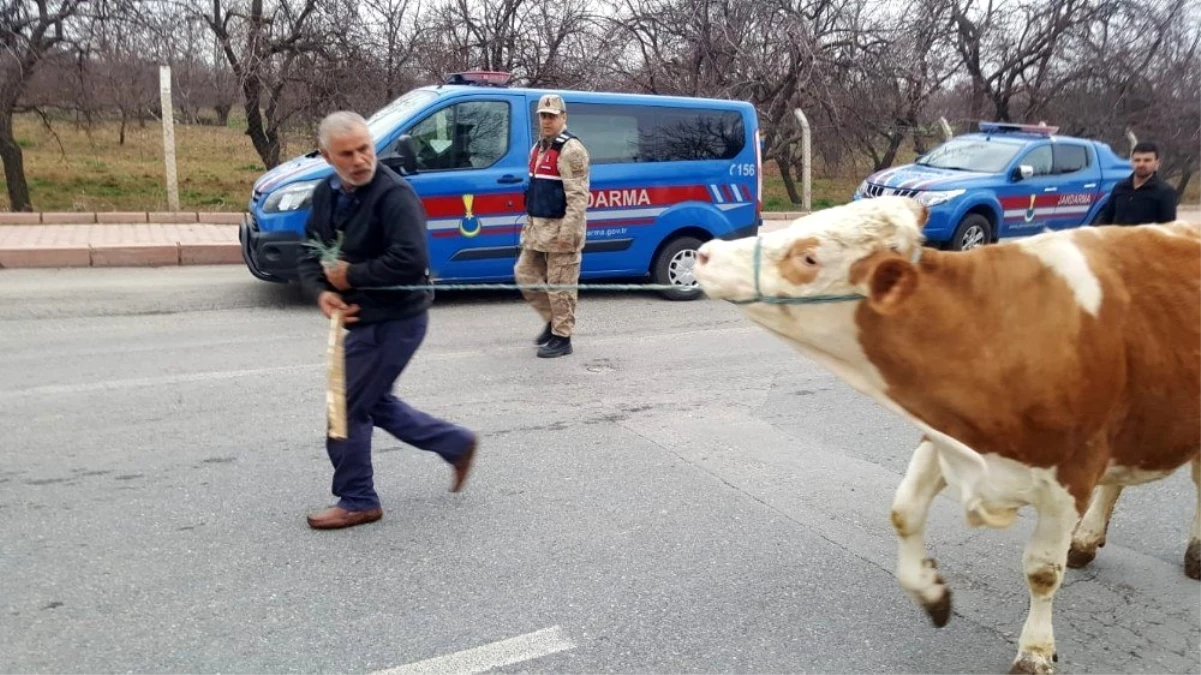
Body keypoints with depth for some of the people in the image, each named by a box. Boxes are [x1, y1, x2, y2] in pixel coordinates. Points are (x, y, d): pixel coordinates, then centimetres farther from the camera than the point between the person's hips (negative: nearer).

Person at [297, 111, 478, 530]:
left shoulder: (394, 194, -20)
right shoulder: (326, 194, 6)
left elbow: (412, 261, -31)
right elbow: (310, 255, 10)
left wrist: (352, 276, -20)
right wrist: (322, 292, -11)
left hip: (395, 320, -9)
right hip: (364, 319, 10)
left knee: (347, 411, -1)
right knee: (374, 403, 21)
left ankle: (357, 501, 20)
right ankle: (458, 444, 34)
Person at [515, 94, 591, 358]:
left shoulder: (570, 149, -13)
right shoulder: (539, 147, 16)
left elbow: (578, 195, -20)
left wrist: (567, 231, -25)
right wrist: (529, 222, 21)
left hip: (559, 229, -10)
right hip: (537, 227, 10)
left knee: (560, 285, -3)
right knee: (525, 274, 12)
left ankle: (562, 338, 7)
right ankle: (553, 320, 26)